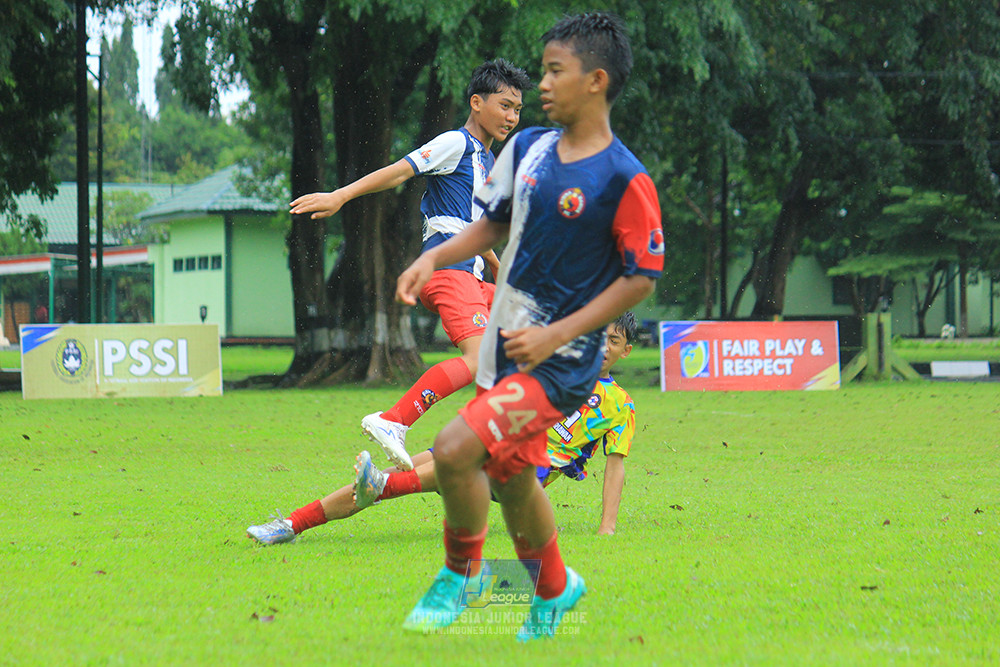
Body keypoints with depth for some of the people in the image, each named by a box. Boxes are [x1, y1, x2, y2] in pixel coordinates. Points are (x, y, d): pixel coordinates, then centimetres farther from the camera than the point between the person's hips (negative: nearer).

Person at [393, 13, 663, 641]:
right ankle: (555, 590, 44)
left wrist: (554, 336, -17)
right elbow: (495, 223, 19)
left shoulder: (625, 180, -17)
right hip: (505, 348, 7)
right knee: (510, 481, 19)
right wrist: (435, 257, 1)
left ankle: (459, 574, 4)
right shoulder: (527, 148, 3)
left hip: (560, 362, -7)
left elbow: (641, 279, -13)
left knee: (454, 449, -21)